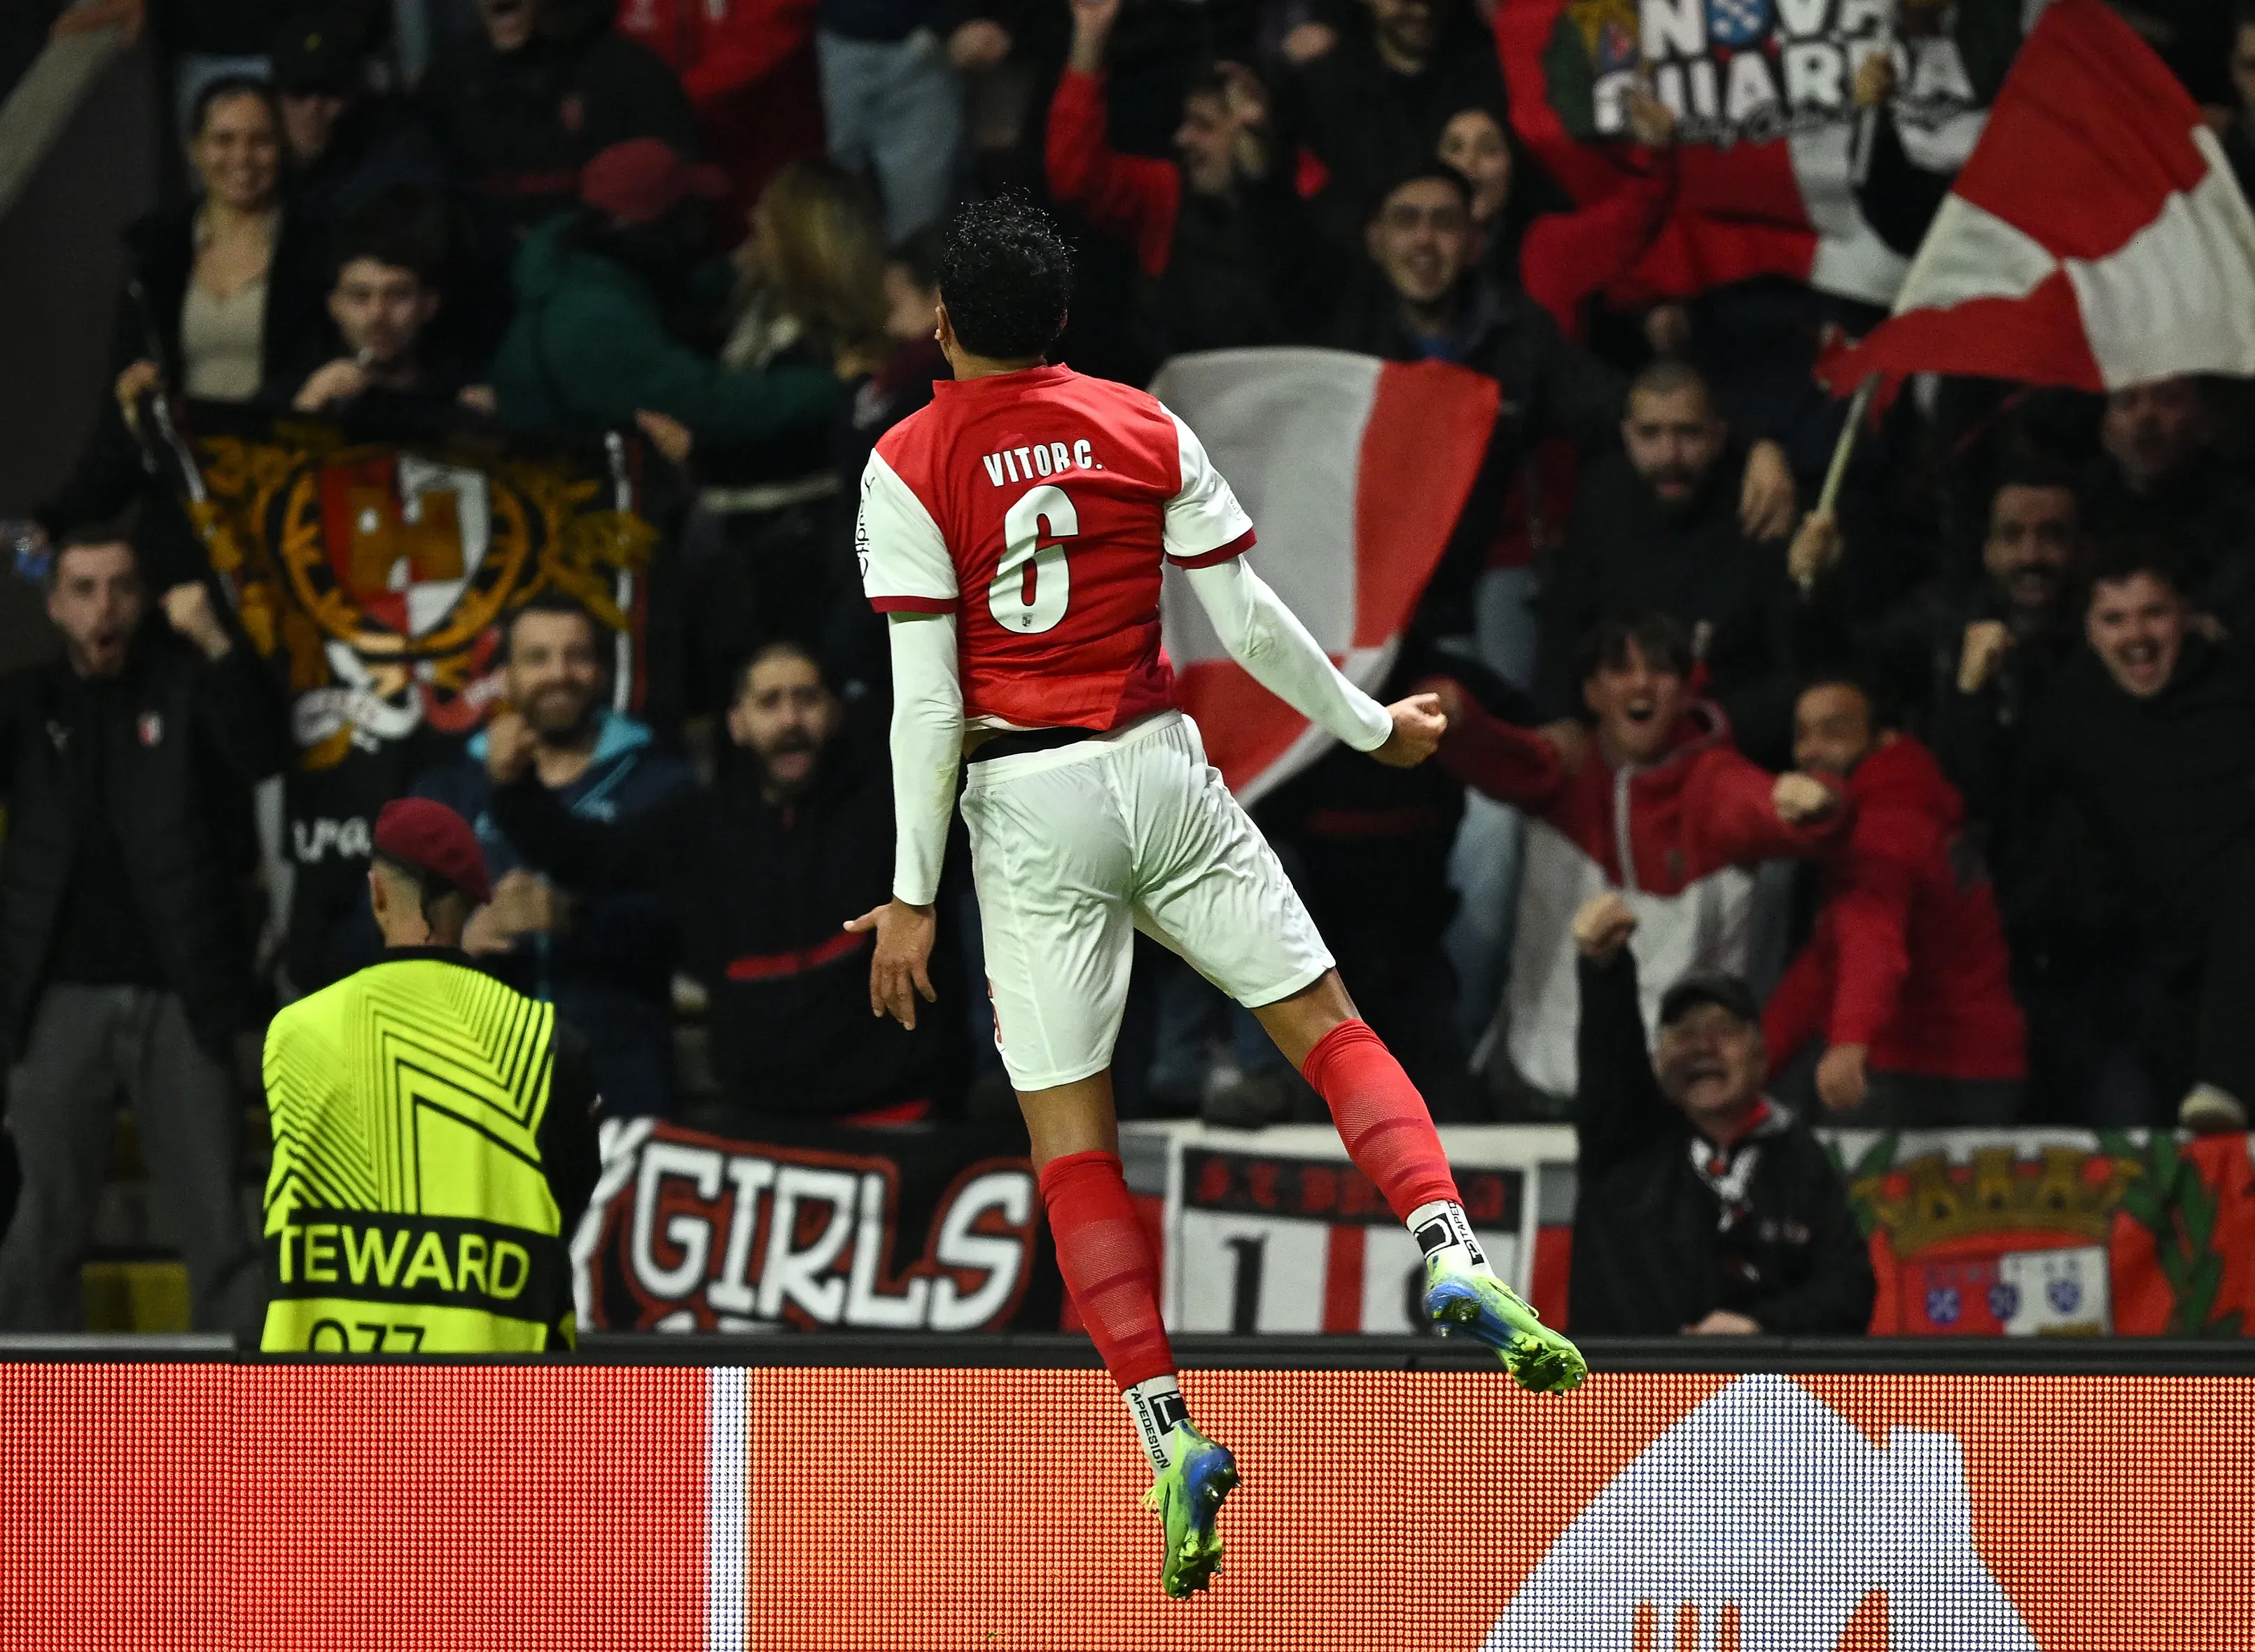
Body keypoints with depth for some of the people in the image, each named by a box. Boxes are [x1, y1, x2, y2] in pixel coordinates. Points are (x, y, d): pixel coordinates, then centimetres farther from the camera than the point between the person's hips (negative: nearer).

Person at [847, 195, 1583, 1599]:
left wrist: (912, 893, -3)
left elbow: (927, 699, -7)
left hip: (1025, 802, -2)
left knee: (1072, 1138, 3)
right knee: (1327, 1021, 10)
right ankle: (1455, 1255, -14)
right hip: (1161, 770, 2)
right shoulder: (1145, 430, 2)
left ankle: (1166, 1427, -8)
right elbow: (1252, 625, 3)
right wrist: (1373, 727, 19)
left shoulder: (910, 468, -5)